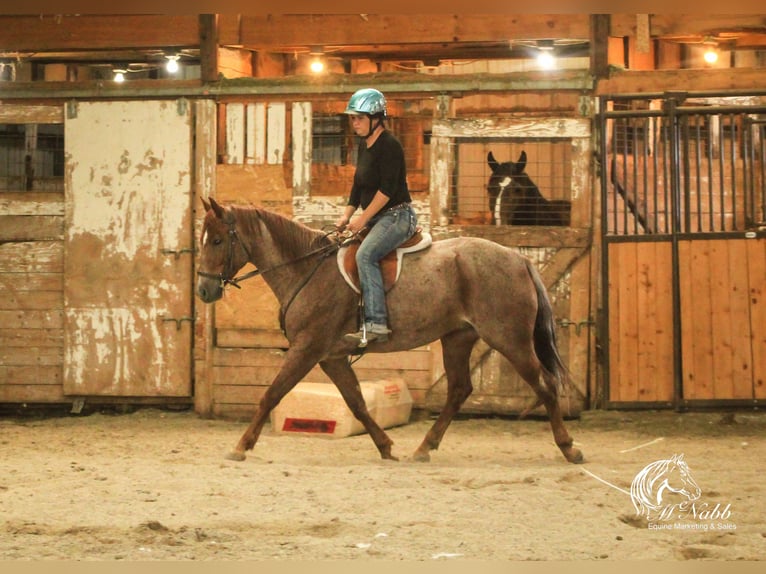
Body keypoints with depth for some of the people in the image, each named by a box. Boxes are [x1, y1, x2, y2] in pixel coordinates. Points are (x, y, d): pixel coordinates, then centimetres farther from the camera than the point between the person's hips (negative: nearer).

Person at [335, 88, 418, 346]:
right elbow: (358, 186, 18)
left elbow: (387, 189, -20)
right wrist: (346, 216, 6)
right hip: (376, 218, 10)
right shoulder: (364, 145, 13)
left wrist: (362, 219, -19)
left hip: (397, 216, -10)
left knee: (365, 254, -30)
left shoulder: (389, 145, -15)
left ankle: (376, 325, -35)